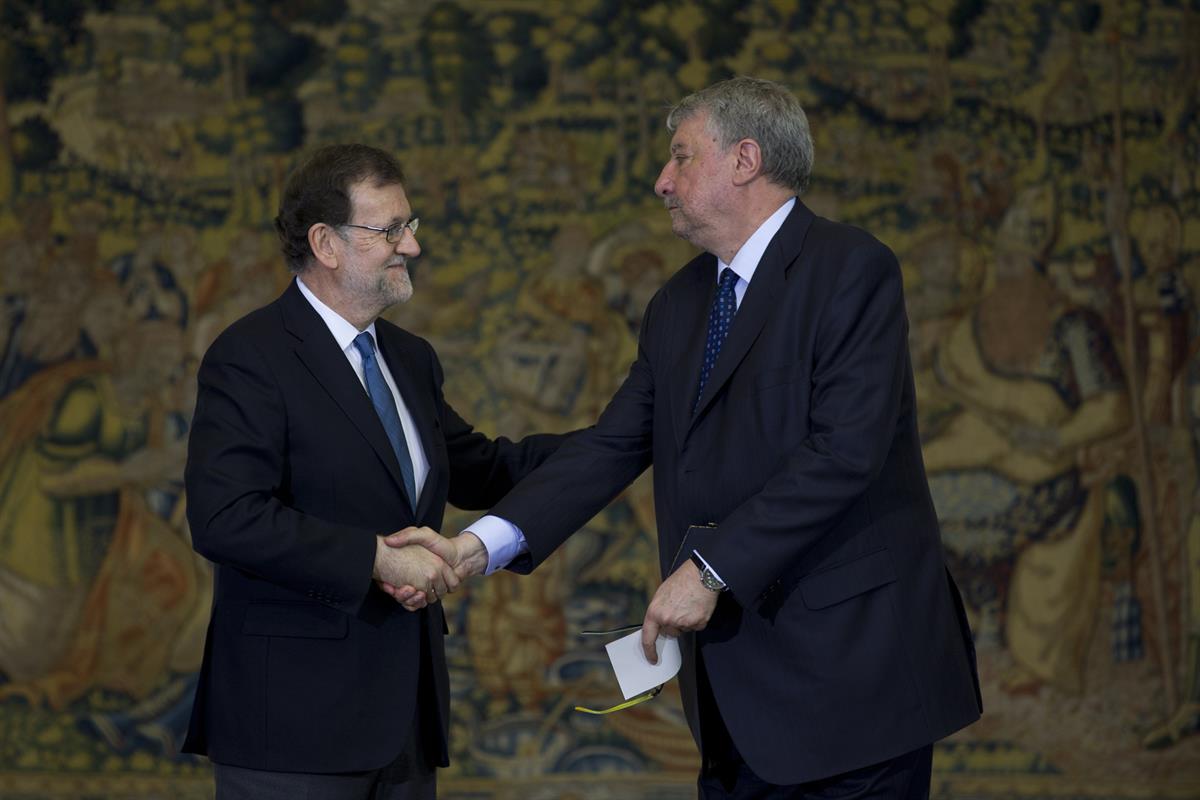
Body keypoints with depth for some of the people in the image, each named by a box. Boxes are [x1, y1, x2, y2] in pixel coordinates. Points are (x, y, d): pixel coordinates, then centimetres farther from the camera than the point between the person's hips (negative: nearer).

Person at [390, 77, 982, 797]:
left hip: (850, 663, -7)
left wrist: (711, 569, -20)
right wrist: (480, 544, -5)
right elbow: (614, 447, 9)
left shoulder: (852, 270, -9)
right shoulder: (679, 305, 16)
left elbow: (844, 450, -19)